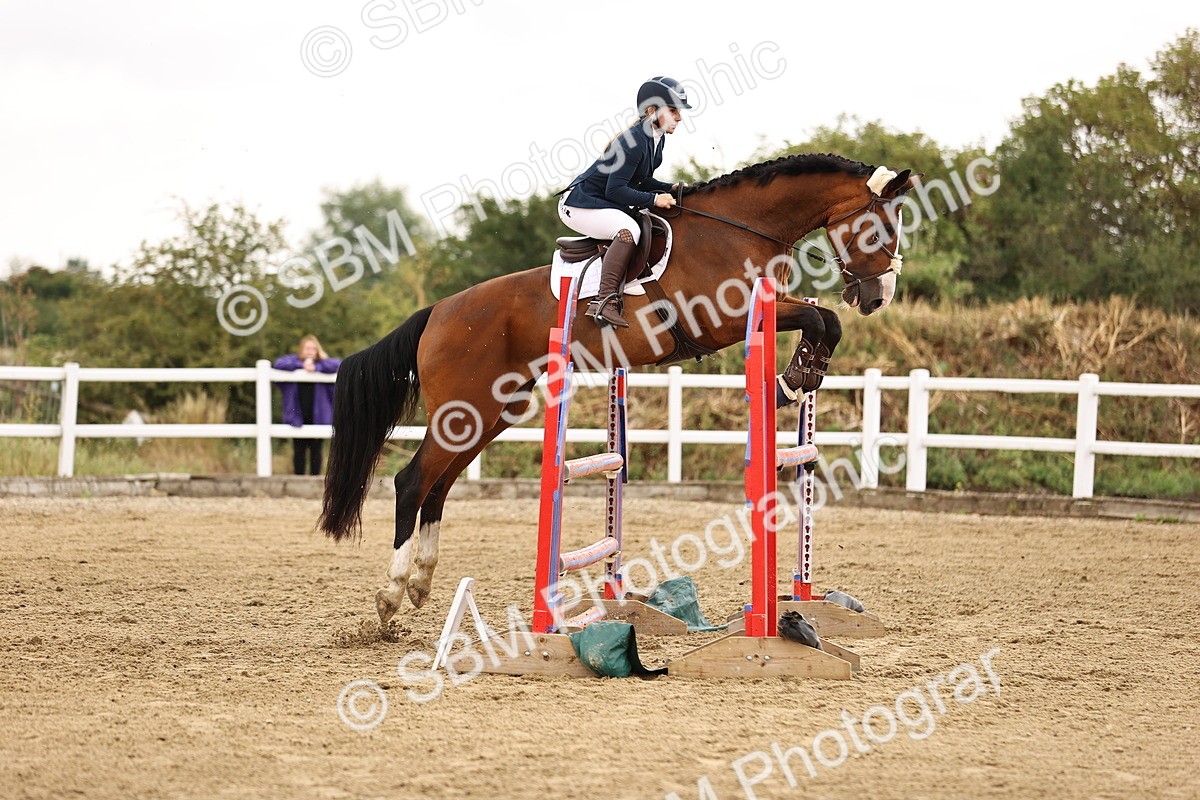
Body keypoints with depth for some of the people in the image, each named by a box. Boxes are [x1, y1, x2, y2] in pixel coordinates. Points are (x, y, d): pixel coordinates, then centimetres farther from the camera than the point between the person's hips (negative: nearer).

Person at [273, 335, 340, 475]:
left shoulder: (322, 363, 1)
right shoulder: (294, 361, 1)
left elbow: (338, 364, -14)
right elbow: (278, 363, -14)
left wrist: (317, 367, -20)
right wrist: (301, 365, -18)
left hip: (317, 416, 0)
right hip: (297, 417, 0)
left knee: (315, 450, 5)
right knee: (299, 451, 4)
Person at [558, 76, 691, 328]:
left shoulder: (656, 139, 5)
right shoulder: (634, 141, -25)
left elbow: (641, 181, 15)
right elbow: (615, 190, -26)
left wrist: (672, 189, 1)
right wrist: (654, 199, -27)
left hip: (606, 204, 11)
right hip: (580, 205, -11)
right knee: (629, 229, -34)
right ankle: (605, 301, -38)